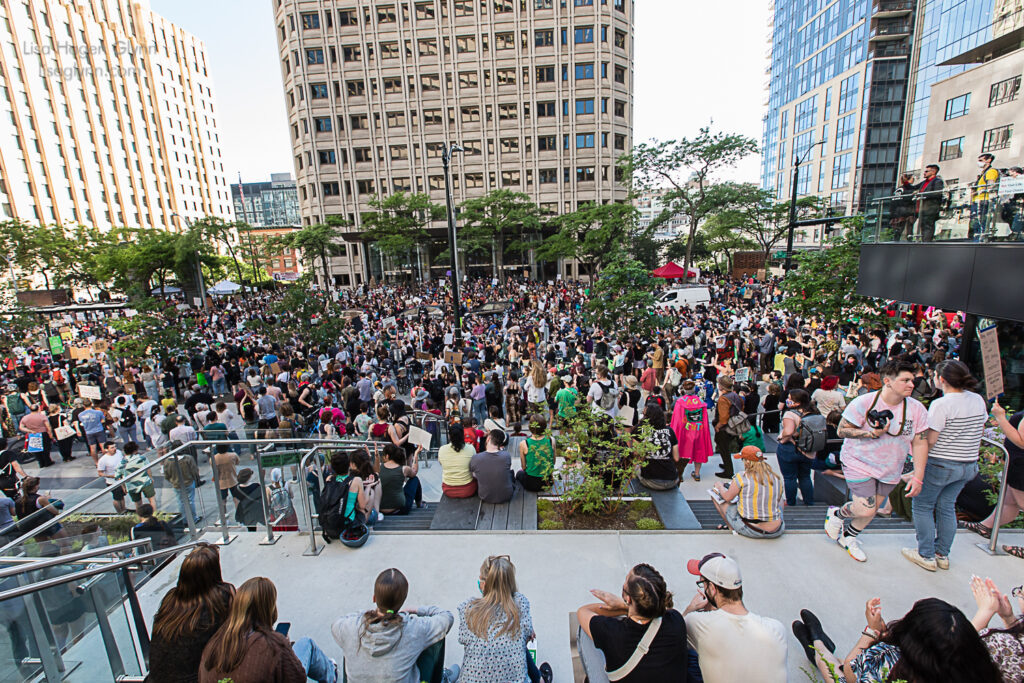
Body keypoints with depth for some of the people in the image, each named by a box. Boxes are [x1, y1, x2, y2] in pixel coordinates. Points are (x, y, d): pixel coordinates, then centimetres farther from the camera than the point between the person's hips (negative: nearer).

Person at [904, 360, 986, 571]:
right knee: (947, 507, 18)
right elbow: (978, 433, 12)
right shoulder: (978, 400, 1)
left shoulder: (941, 404, -22)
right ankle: (943, 555, 27)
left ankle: (926, 556, 15)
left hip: (940, 465, -7)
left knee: (922, 506, 9)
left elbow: (929, 441, -20)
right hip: (967, 466, 7)